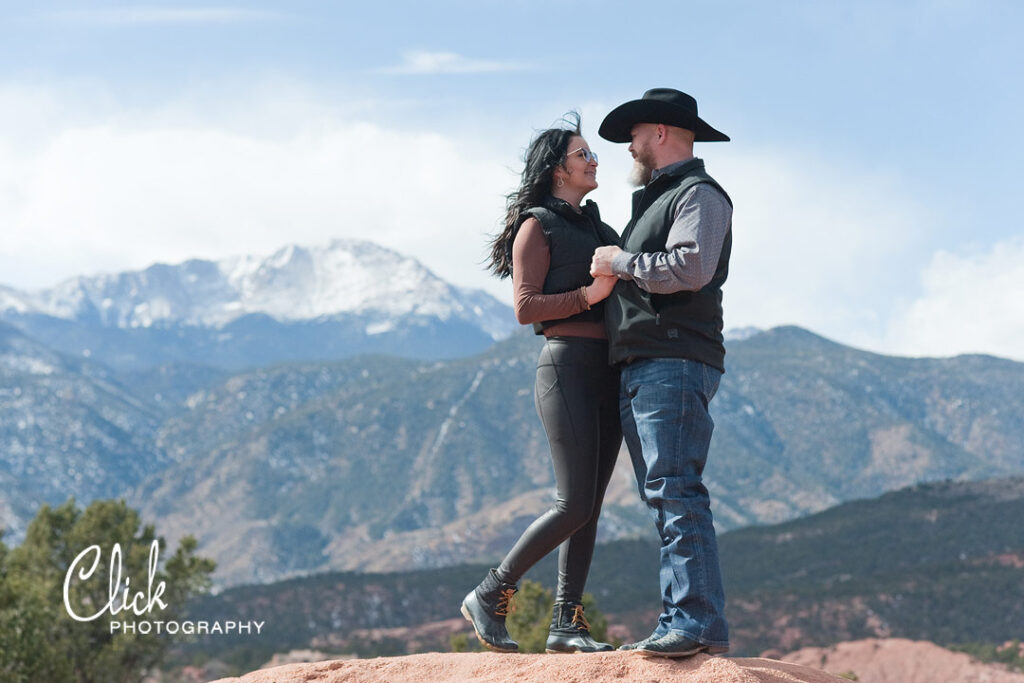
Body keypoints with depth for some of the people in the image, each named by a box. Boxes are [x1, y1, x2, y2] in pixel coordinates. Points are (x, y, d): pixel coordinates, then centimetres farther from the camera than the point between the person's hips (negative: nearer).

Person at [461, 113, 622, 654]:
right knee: (574, 503, -13)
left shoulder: (595, 226, 23)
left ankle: (566, 624, 5)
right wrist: (589, 294, -18)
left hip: (608, 373, 8)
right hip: (566, 368, -8)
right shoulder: (538, 226, -1)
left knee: (590, 505, 3)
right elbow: (526, 308, -10)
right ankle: (489, 597, 0)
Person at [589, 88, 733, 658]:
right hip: (638, 370, 10)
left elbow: (691, 267, -19)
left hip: (675, 365, -10)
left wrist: (623, 263, -10)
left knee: (676, 493, -17)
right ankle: (683, 624, 5)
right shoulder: (655, 201, 27)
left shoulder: (700, 194, -2)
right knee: (665, 499, 6)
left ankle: (700, 625, -21)